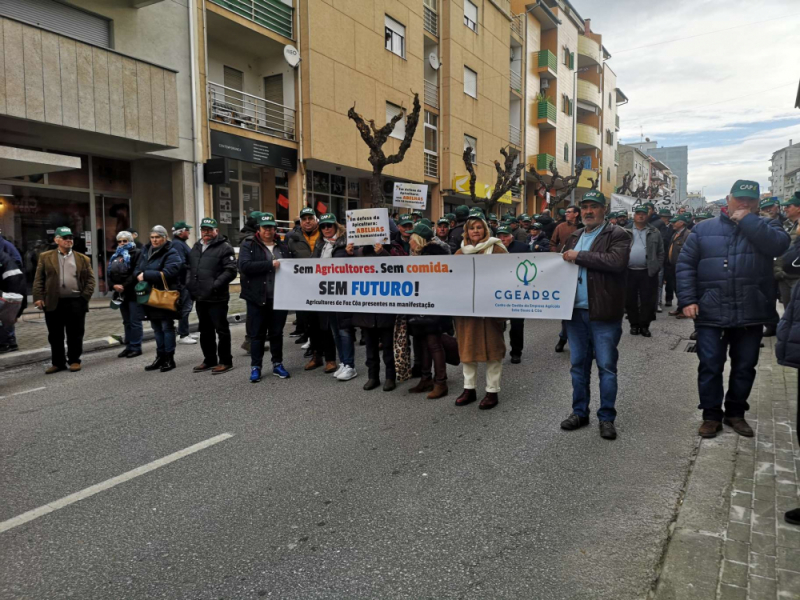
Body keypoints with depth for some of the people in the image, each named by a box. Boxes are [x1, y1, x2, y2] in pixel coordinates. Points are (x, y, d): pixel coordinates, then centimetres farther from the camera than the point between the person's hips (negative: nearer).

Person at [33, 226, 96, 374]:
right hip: (53, 303, 1)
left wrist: (85, 296, -5)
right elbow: (39, 279, 4)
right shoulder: (45, 257, 7)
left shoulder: (83, 258, 8)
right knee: (55, 335, 7)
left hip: (76, 302, 0)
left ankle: (74, 360, 16)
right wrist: (38, 297, -5)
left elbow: (90, 279, 6)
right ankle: (58, 362, 17)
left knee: (75, 334, 4)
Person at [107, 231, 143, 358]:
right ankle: (129, 346, 19)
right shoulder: (115, 255, 19)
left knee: (135, 321, -4)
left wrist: (124, 286, -18)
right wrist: (114, 285, -6)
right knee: (127, 322, 13)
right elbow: (109, 272, 13)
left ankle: (136, 347, 1)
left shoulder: (137, 253, -5)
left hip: (134, 292, -7)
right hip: (121, 293, 8)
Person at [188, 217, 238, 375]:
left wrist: (216, 285, -23)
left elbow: (230, 271, -15)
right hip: (200, 297, 8)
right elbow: (190, 268, 23)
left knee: (221, 330, 0)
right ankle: (209, 360, 28)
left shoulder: (224, 248, -7)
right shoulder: (196, 247, 17)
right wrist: (189, 285, 9)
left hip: (217, 298, -8)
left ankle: (225, 361, 10)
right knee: (205, 330, 16)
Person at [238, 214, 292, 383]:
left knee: (277, 333, 11)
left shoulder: (283, 246, 12)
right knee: (257, 334, 4)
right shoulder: (248, 244, -1)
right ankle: (255, 367, 14)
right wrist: (270, 264, -19)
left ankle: (277, 364, 23)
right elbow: (244, 266, -16)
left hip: (279, 297, 3)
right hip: (257, 297, -3)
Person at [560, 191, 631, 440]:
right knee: (578, 365, 13)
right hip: (576, 311, 6)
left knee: (606, 368, 3)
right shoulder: (574, 237, 16)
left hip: (604, 314, -6)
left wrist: (579, 256, -16)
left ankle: (607, 418, 15)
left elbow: (616, 262, -21)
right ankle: (579, 412, 25)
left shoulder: (617, 235, -4)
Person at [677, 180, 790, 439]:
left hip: (751, 314, 1)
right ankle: (711, 415, 16)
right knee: (710, 366, 2)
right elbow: (685, 264, 2)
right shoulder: (704, 229, 6)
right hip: (711, 313, -1)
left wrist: (748, 220, -12)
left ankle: (736, 413, 28)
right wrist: (687, 299, -8)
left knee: (745, 367, 12)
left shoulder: (765, 226, 9)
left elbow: (779, 244, -15)